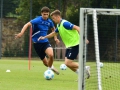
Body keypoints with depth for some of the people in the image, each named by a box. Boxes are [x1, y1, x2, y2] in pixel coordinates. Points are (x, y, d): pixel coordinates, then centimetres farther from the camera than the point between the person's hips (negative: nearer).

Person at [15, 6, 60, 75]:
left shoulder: (49, 22, 1)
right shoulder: (38, 20, -15)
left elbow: (53, 28, 25)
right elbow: (27, 25, -24)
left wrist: (55, 38, 18)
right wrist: (21, 33, -37)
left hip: (45, 42, 3)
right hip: (37, 43, -3)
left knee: (51, 55, -26)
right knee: (45, 62, 4)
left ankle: (50, 68, 2)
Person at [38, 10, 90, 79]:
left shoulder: (64, 23, -18)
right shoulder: (59, 25, 11)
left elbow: (77, 28, -25)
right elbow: (54, 33, 31)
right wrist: (44, 37, 31)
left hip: (74, 45, -9)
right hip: (69, 46, 9)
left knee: (68, 63, -12)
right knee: (67, 63, 4)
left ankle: (85, 68, -1)